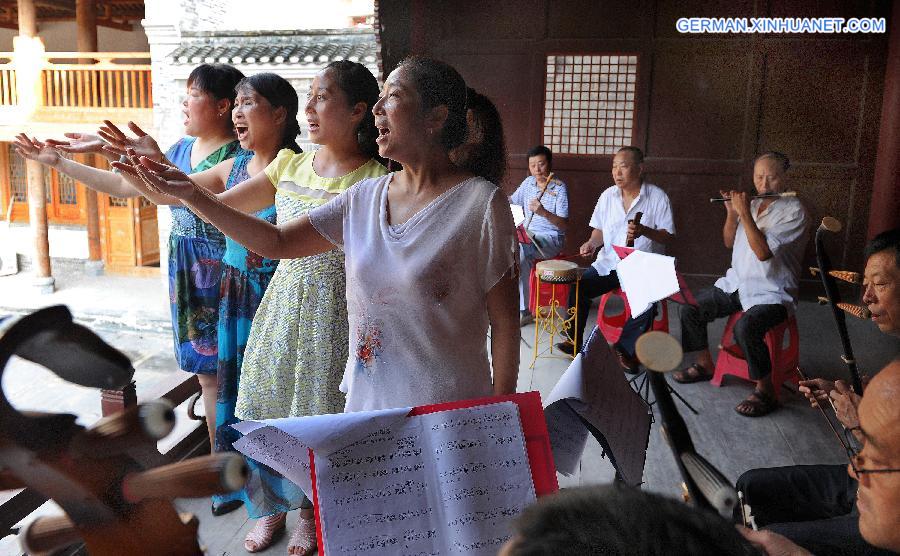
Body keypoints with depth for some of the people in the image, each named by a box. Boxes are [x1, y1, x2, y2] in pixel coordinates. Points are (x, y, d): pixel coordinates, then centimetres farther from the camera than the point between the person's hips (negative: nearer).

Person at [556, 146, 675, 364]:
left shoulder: (658, 197, -3)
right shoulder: (608, 195, 8)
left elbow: (668, 237, -4)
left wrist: (644, 231, -23)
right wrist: (592, 243, -6)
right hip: (609, 262, 4)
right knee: (578, 287, -17)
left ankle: (626, 348, -10)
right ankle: (574, 341, 0)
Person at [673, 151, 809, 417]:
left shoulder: (794, 211, -13)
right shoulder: (752, 205, 8)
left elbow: (763, 252, -23)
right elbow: (729, 242, 12)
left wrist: (744, 213, -21)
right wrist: (731, 212, -4)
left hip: (771, 293, -7)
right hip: (737, 283, 8)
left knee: (745, 327, -33)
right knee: (690, 308, -1)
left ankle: (766, 392, -13)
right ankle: (704, 365, 19)